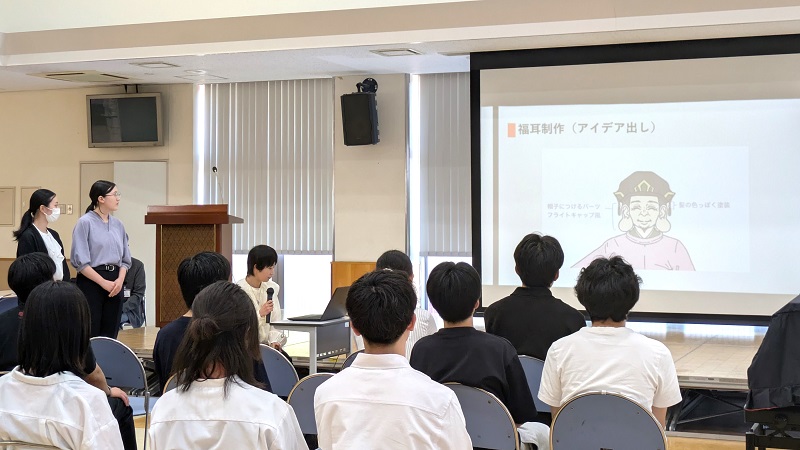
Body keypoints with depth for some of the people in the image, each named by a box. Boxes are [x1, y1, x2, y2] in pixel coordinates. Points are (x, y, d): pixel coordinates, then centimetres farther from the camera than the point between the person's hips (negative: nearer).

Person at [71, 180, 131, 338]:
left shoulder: (118, 224, 10)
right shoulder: (85, 222, -7)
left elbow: (125, 259, 13)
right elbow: (80, 261, -12)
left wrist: (120, 280, -5)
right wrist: (103, 282, -13)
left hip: (115, 283, 6)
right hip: (91, 282, -6)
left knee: (110, 335, 8)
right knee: (91, 335, -2)